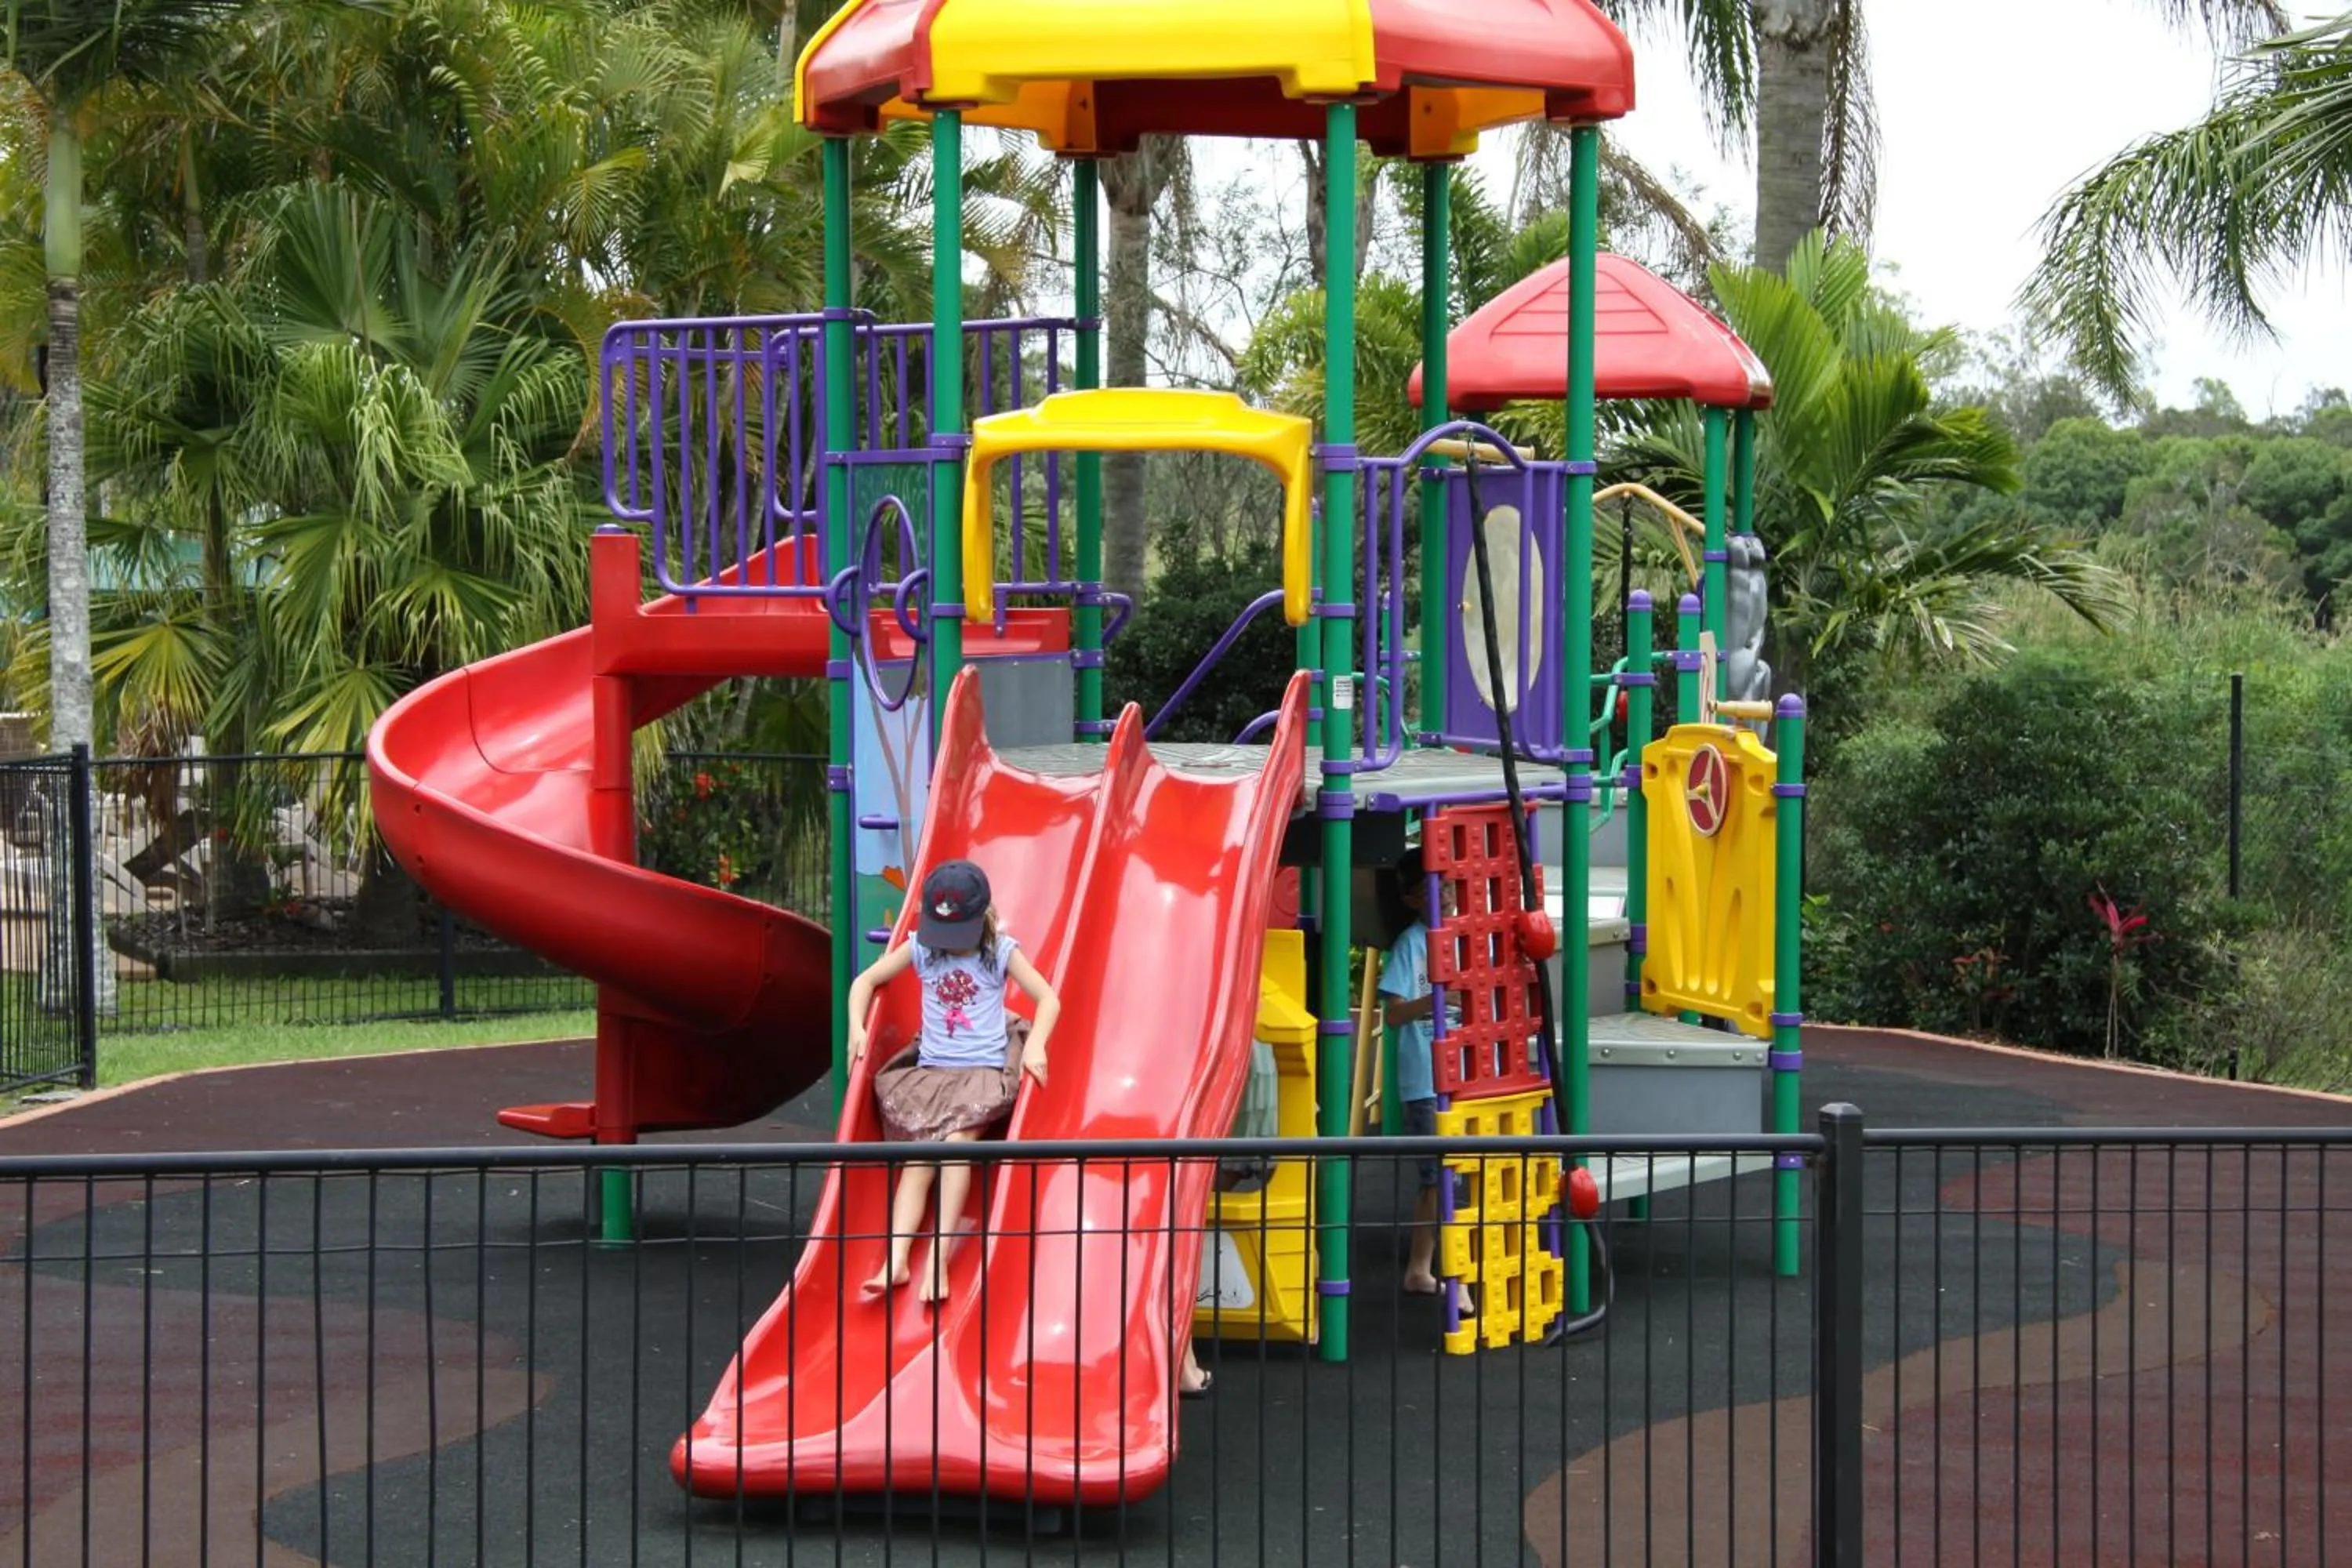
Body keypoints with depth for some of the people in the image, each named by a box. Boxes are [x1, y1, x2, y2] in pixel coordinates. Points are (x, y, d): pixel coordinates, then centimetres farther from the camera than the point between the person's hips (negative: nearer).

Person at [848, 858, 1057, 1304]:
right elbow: (866, 981, 12)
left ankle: (939, 1258, -33)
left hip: (985, 1071, -3)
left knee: (957, 1138, -28)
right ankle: (896, 1258, -29)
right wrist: (857, 1028, -4)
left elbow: (1048, 999, -4)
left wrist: (1035, 1046, -20)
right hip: (929, 1070, 3)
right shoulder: (919, 949, 4)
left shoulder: (1001, 952, -2)